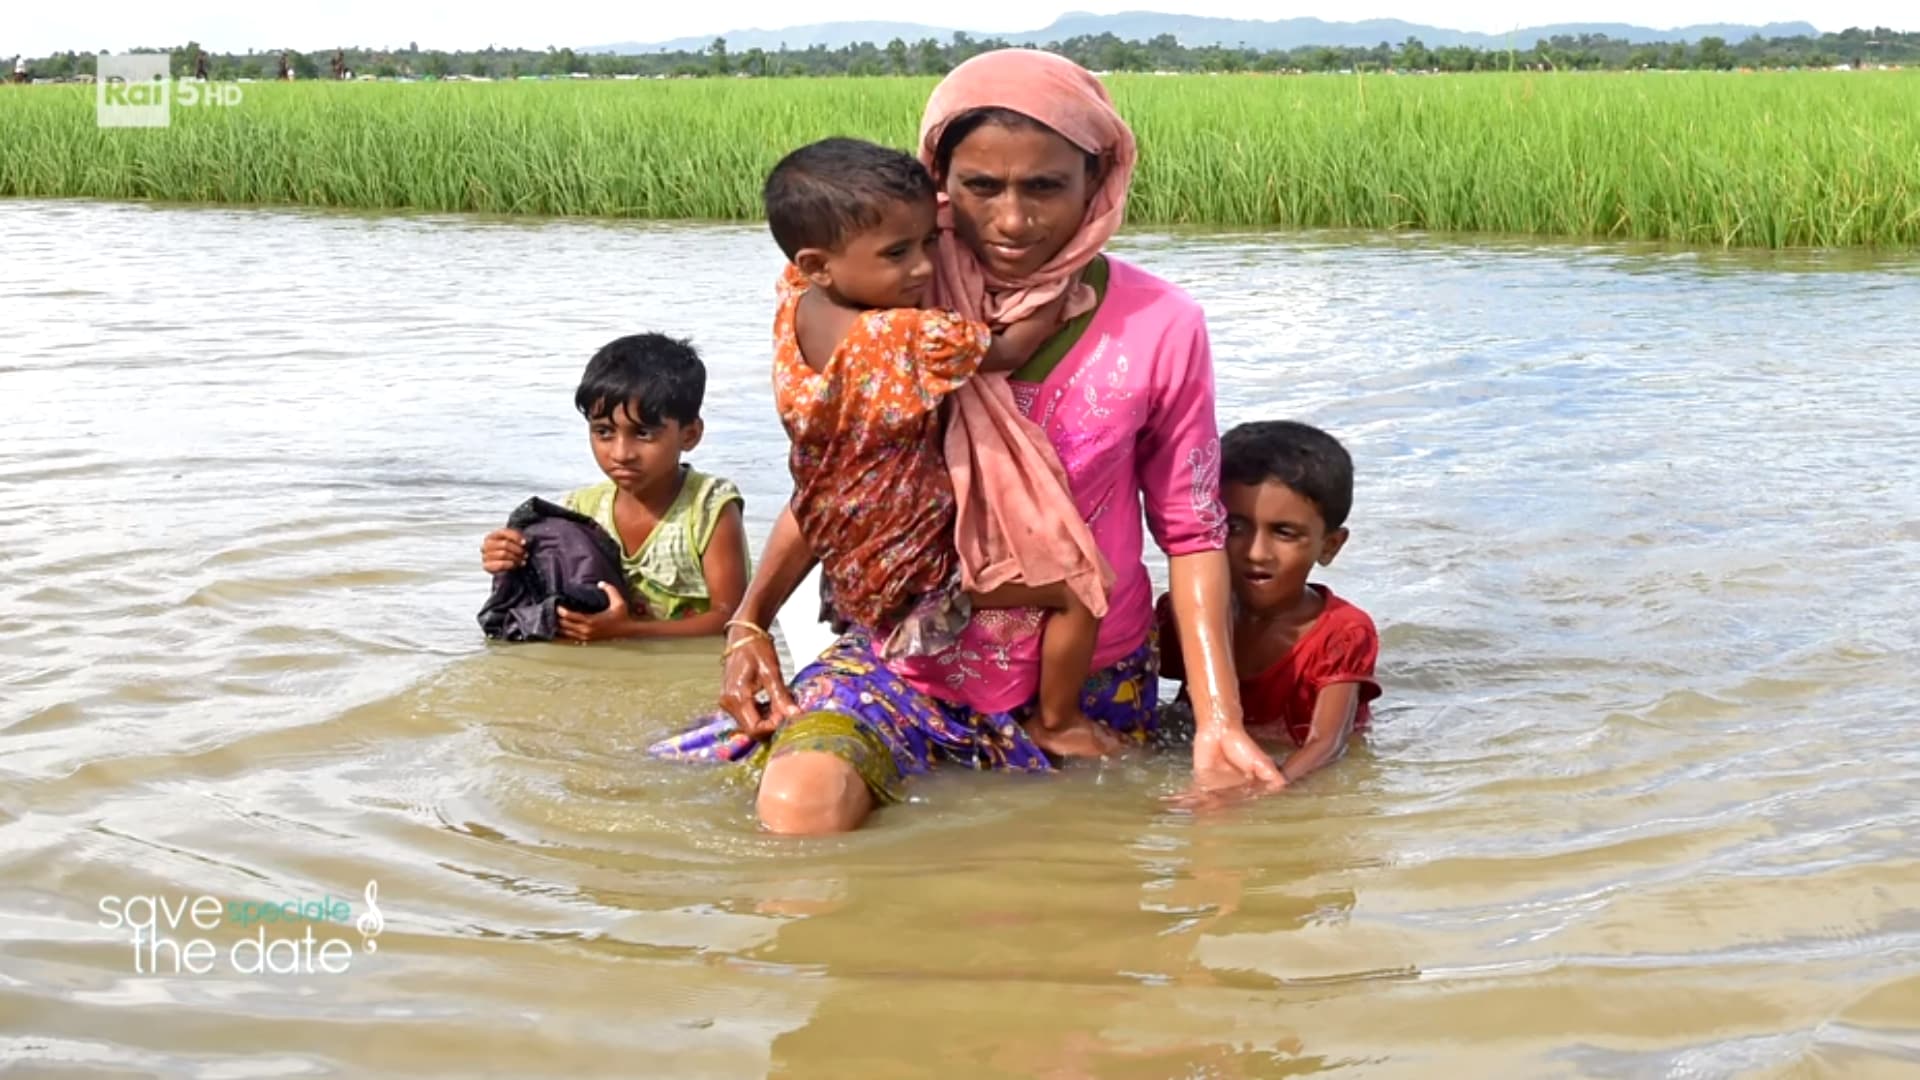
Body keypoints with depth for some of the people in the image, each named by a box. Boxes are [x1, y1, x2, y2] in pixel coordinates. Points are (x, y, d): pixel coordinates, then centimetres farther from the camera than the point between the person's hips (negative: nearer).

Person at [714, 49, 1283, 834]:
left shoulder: (1159, 327, -11)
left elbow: (1191, 532, -4)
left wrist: (1218, 723, -11)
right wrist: (749, 621, -9)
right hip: (908, 658, 0)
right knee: (798, 806, -25)